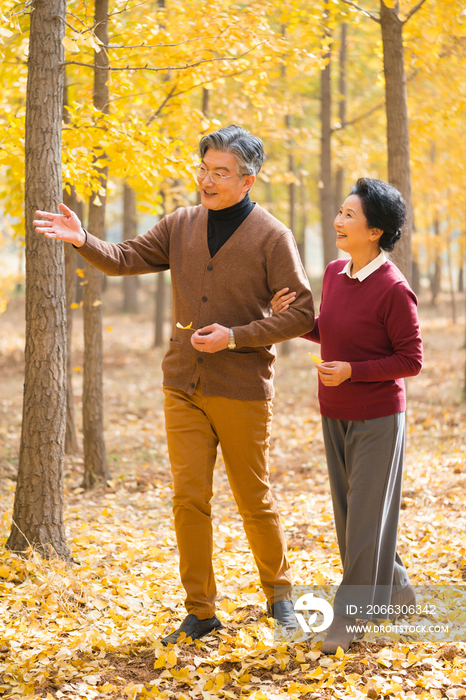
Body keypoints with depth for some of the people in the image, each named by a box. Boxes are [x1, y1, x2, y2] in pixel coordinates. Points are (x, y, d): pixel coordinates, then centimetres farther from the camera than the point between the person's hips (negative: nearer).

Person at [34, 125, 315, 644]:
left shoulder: (271, 237, -7)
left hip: (243, 390, -4)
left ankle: (279, 596, 28)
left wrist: (235, 337, -18)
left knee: (254, 501, 7)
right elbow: (125, 259, 4)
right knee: (189, 498, 1)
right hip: (184, 387, 4)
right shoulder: (181, 226, 6)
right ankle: (200, 612, 11)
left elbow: (300, 313, -9)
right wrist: (83, 241, -17)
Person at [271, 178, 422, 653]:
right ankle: (394, 592, 32)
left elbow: (411, 360, -15)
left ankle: (350, 615, 8)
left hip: (377, 418, -8)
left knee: (366, 516, 0)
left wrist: (352, 371, -23)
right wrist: (292, 318, -1)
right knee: (350, 512, 15)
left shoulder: (393, 289, -19)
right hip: (336, 415, 8)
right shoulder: (335, 274, 3)